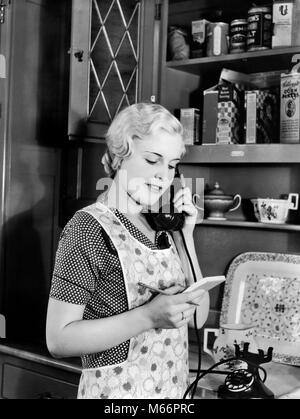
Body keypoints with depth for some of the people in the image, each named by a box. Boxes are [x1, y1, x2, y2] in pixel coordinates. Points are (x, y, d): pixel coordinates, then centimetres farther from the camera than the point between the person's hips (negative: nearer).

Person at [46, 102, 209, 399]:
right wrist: (148, 316, -28)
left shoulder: (159, 226, 3)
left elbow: (199, 314, 3)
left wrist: (184, 236, -7)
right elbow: (59, 340, -19)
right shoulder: (88, 227, -16)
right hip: (116, 390, -6)